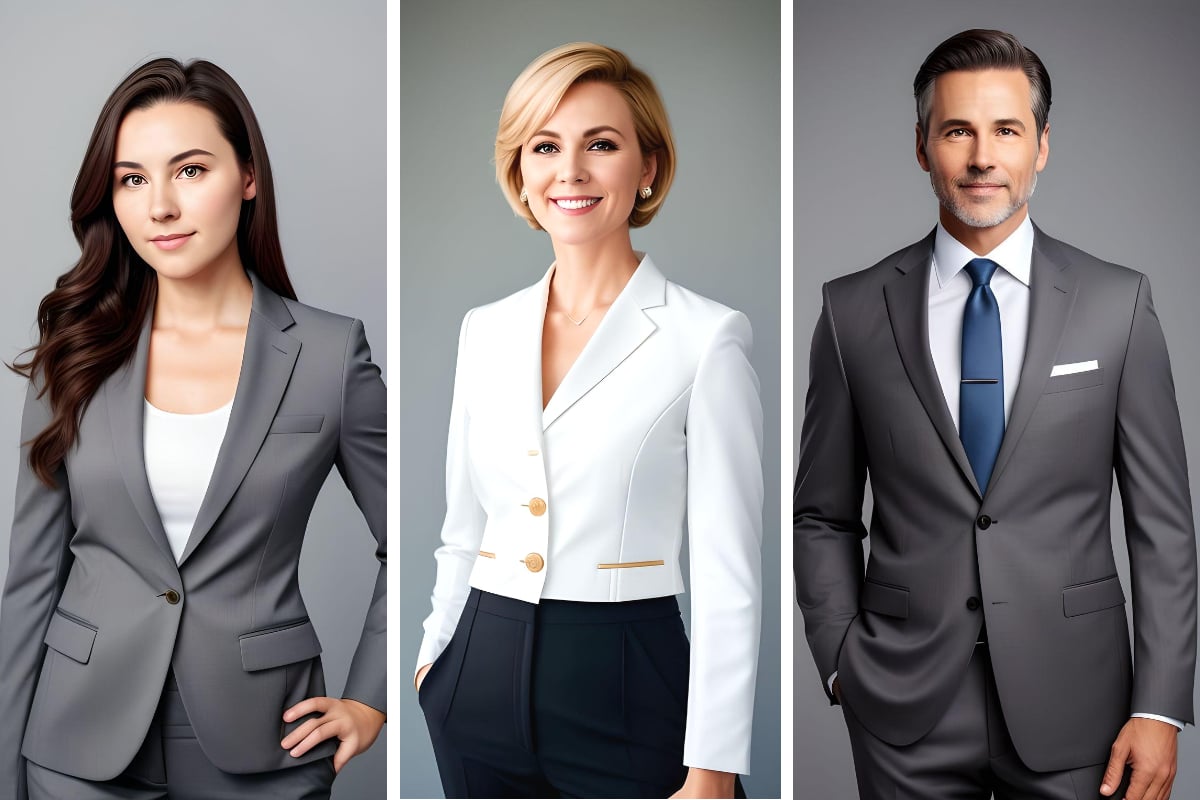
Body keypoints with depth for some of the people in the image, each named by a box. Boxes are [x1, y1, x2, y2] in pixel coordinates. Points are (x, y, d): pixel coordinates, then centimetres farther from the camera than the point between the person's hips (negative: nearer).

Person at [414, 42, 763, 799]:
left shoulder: (705, 337, -9)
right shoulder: (485, 330, 6)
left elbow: (728, 575, -10)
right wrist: (435, 653, 19)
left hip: (624, 688, -4)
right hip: (481, 679, 5)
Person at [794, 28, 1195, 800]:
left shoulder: (1118, 302, -1)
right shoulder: (854, 310, -1)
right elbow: (824, 517, 5)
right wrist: (842, 664, -3)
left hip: (1071, 703, 0)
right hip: (904, 708, 0)